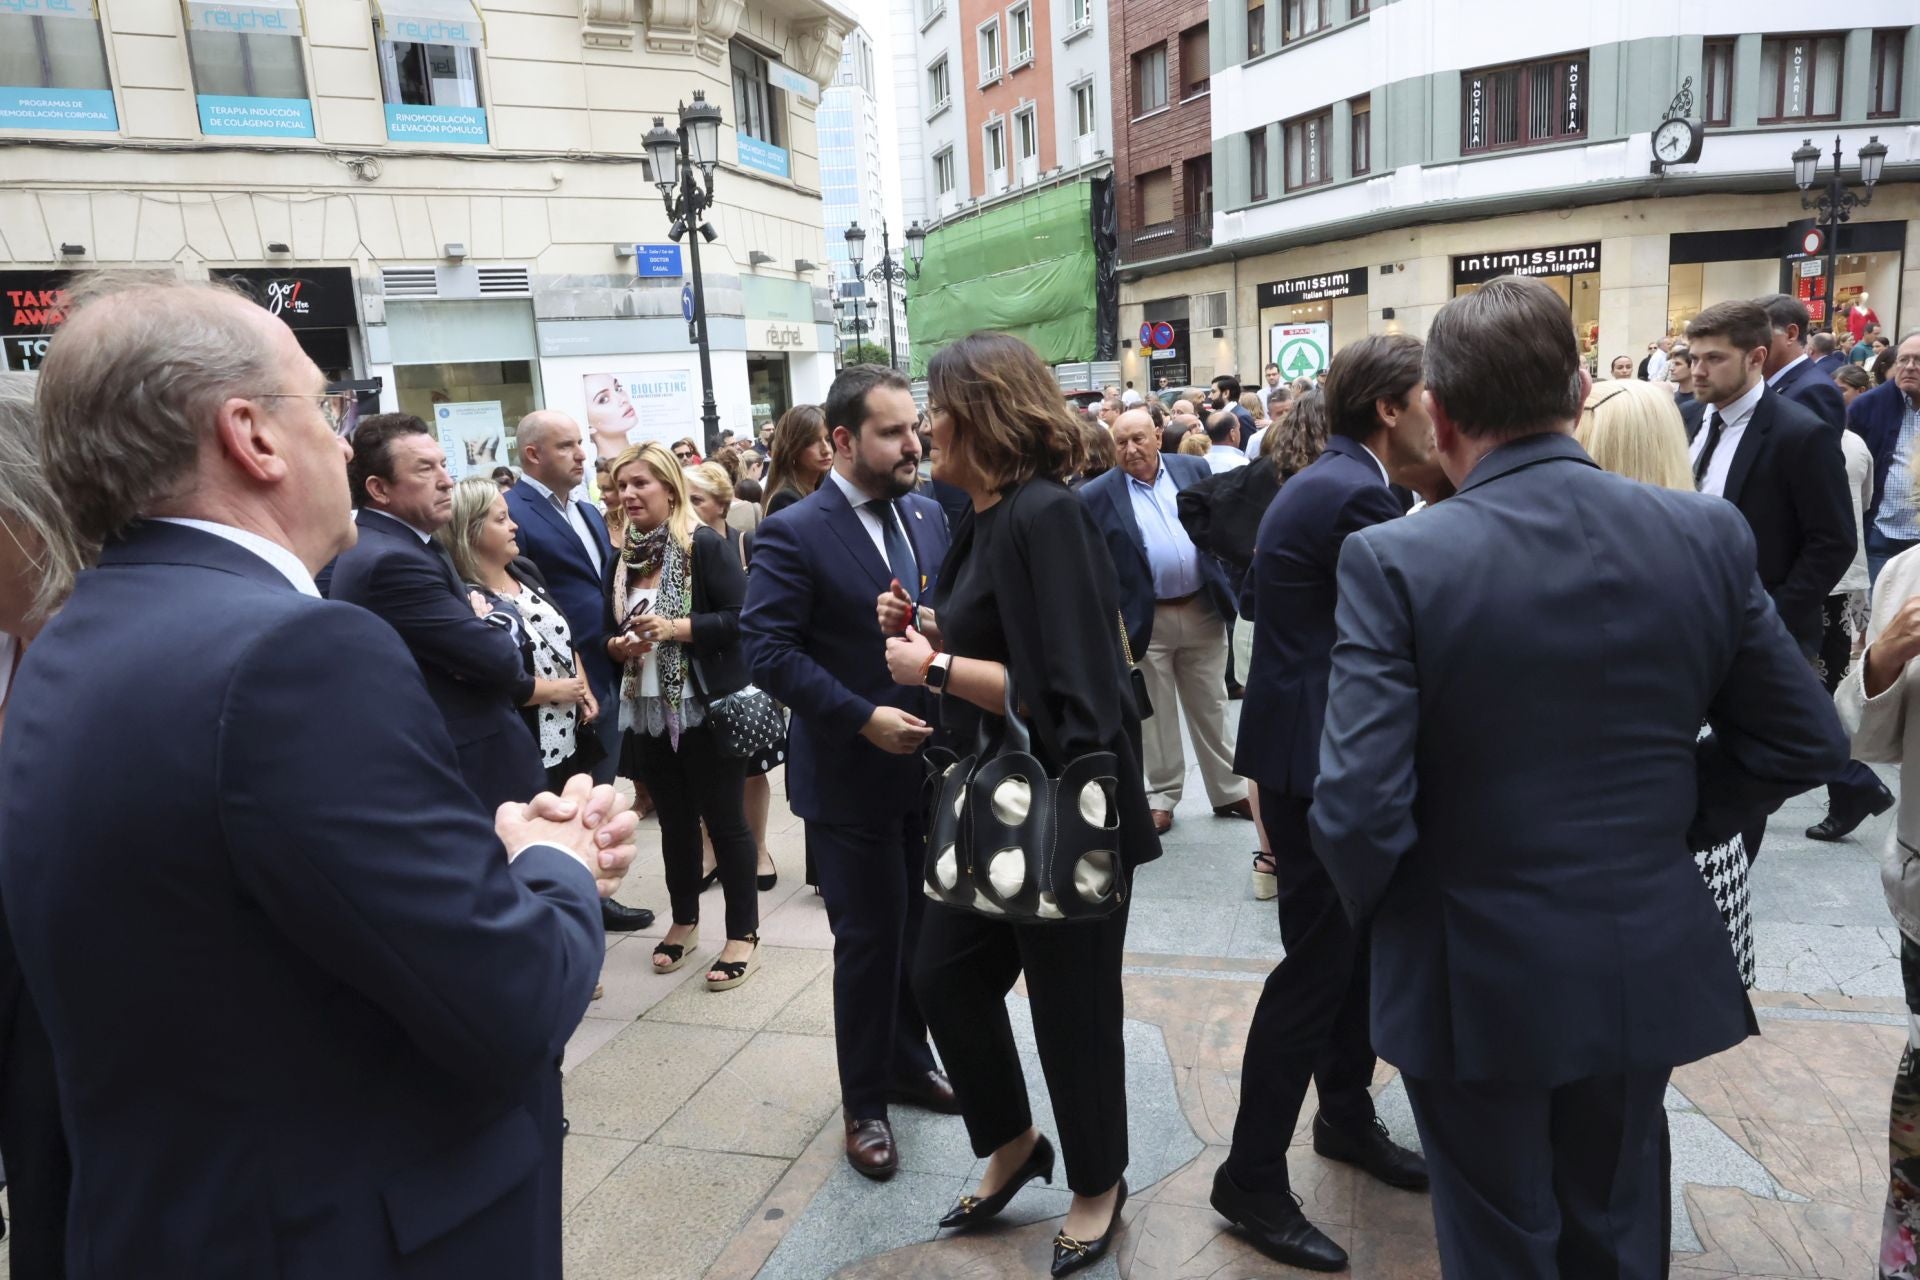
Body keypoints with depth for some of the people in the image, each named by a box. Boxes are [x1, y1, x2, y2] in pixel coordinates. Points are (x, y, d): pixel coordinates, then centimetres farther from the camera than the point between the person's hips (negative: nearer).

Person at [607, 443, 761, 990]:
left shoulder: (706, 545, -10)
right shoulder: (624, 555, 8)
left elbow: (744, 618, -16)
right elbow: (611, 629, 18)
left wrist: (677, 628, -22)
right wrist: (618, 646, -3)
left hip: (707, 708, -6)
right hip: (648, 712, 6)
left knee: (724, 820, 3)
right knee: (675, 821, 17)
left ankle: (743, 935, 15)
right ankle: (684, 922, 33)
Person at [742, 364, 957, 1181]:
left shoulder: (928, 516, 6)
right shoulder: (795, 534, -14)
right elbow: (768, 651, -18)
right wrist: (865, 718, -21)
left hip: (929, 763, 6)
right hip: (853, 776, -6)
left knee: (923, 932, 17)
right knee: (868, 943, 7)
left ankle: (909, 1064, 40)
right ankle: (864, 1105, 27)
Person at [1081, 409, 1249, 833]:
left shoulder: (1193, 469, 3)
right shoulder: (1097, 495, -6)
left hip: (1203, 610, 3)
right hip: (1146, 620, -2)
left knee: (1212, 708, 14)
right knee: (1156, 716, 10)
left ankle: (1229, 791, 27)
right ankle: (1162, 796, 24)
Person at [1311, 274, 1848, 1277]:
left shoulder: (1395, 560, -22)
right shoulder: (1707, 534, -8)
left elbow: (1357, 808, -24)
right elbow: (1805, 742, 2)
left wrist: (1376, 906, -4)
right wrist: (1680, 816, 12)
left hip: (1477, 979, -4)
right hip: (1649, 965, 4)